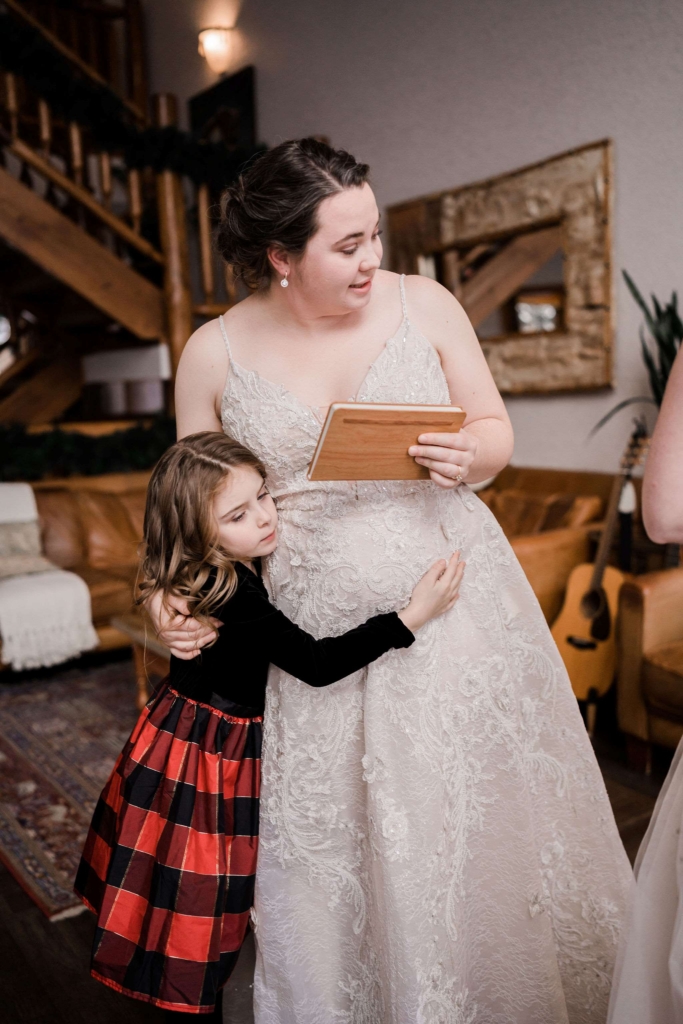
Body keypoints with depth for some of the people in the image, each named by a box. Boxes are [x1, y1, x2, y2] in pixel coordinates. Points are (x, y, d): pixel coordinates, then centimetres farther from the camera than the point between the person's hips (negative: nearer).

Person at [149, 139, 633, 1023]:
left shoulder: (424, 304, 0)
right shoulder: (214, 353, -2)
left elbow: (497, 432, 7)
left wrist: (469, 454, -16)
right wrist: (170, 597, -11)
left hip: (453, 611, 1)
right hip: (313, 641, 0)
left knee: (473, 831, 13)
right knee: (322, 857, 12)